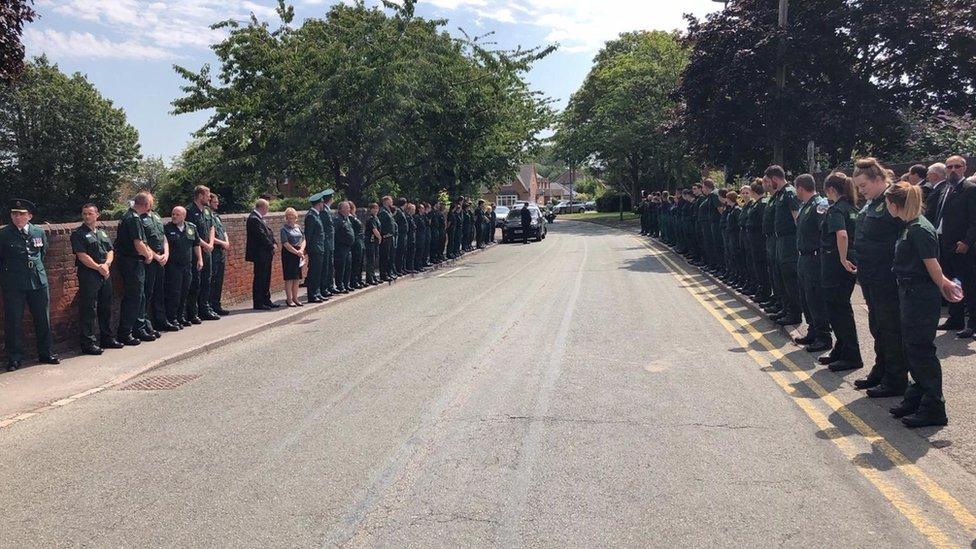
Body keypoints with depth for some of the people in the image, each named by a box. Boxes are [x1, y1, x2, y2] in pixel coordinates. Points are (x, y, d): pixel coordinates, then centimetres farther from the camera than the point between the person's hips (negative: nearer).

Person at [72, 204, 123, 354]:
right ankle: (88, 343, -1)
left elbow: (110, 252, 11)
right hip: (88, 275, -6)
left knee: (106, 308, 13)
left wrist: (106, 264, -8)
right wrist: (98, 267, -13)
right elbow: (82, 256, -11)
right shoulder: (78, 234, -3)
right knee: (88, 309, -5)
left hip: (105, 274, 7)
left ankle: (107, 338, 23)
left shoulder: (103, 232, 17)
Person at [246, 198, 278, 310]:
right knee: (259, 278, -4)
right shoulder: (254, 219, -16)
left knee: (266, 278, 15)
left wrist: (274, 244, 2)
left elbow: (268, 232, 16)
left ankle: (266, 301, 22)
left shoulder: (259, 218, 15)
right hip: (260, 254, -10)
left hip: (266, 254, 10)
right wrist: (272, 246, -11)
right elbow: (261, 236, -20)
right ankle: (258, 303, 2)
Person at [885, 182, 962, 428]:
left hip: (922, 297, -10)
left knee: (921, 350, -3)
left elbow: (932, 265, -17)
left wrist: (943, 285, -4)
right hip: (910, 294, 10)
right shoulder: (911, 227, 11)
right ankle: (917, 398, 27)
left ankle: (933, 409, 5)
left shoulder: (920, 230, -19)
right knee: (911, 347, 16)